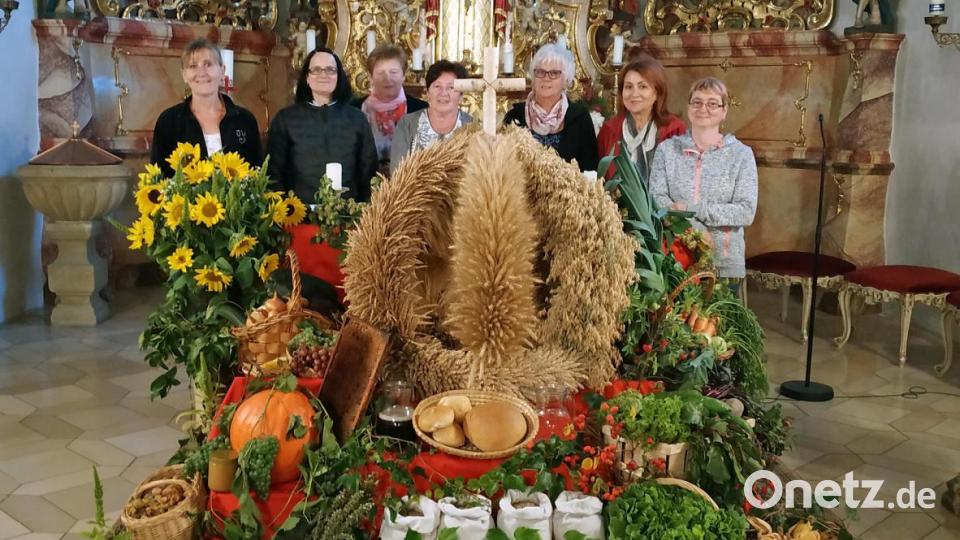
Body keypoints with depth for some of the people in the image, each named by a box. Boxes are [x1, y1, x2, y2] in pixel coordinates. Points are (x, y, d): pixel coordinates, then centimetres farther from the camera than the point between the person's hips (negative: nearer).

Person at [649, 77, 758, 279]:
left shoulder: (741, 154, 0)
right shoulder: (667, 149, 3)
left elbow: (746, 211, -8)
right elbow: (656, 201, -7)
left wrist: (692, 209, -18)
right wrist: (702, 231, -20)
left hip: (725, 260, 0)